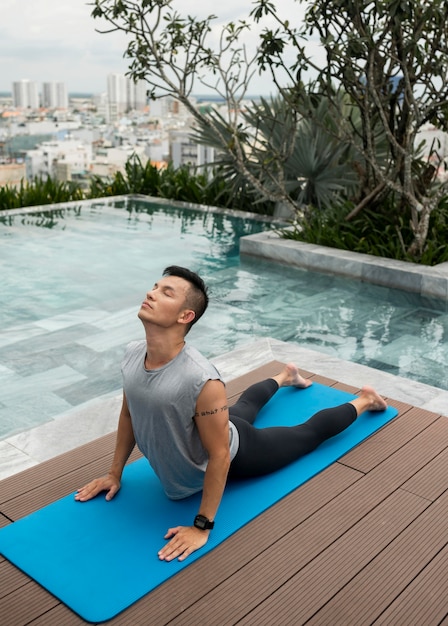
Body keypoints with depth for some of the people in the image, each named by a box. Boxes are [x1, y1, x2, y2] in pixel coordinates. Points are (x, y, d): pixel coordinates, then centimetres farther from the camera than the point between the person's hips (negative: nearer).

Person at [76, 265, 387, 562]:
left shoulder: (201, 379, -46)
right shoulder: (133, 354, -23)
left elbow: (220, 455, -35)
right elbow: (128, 414, -5)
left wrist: (202, 526, -28)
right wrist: (115, 473, 1)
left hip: (235, 455, -6)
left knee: (306, 434, 19)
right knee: (244, 407, 39)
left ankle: (364, 400, 46)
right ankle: (285, 376, 69)